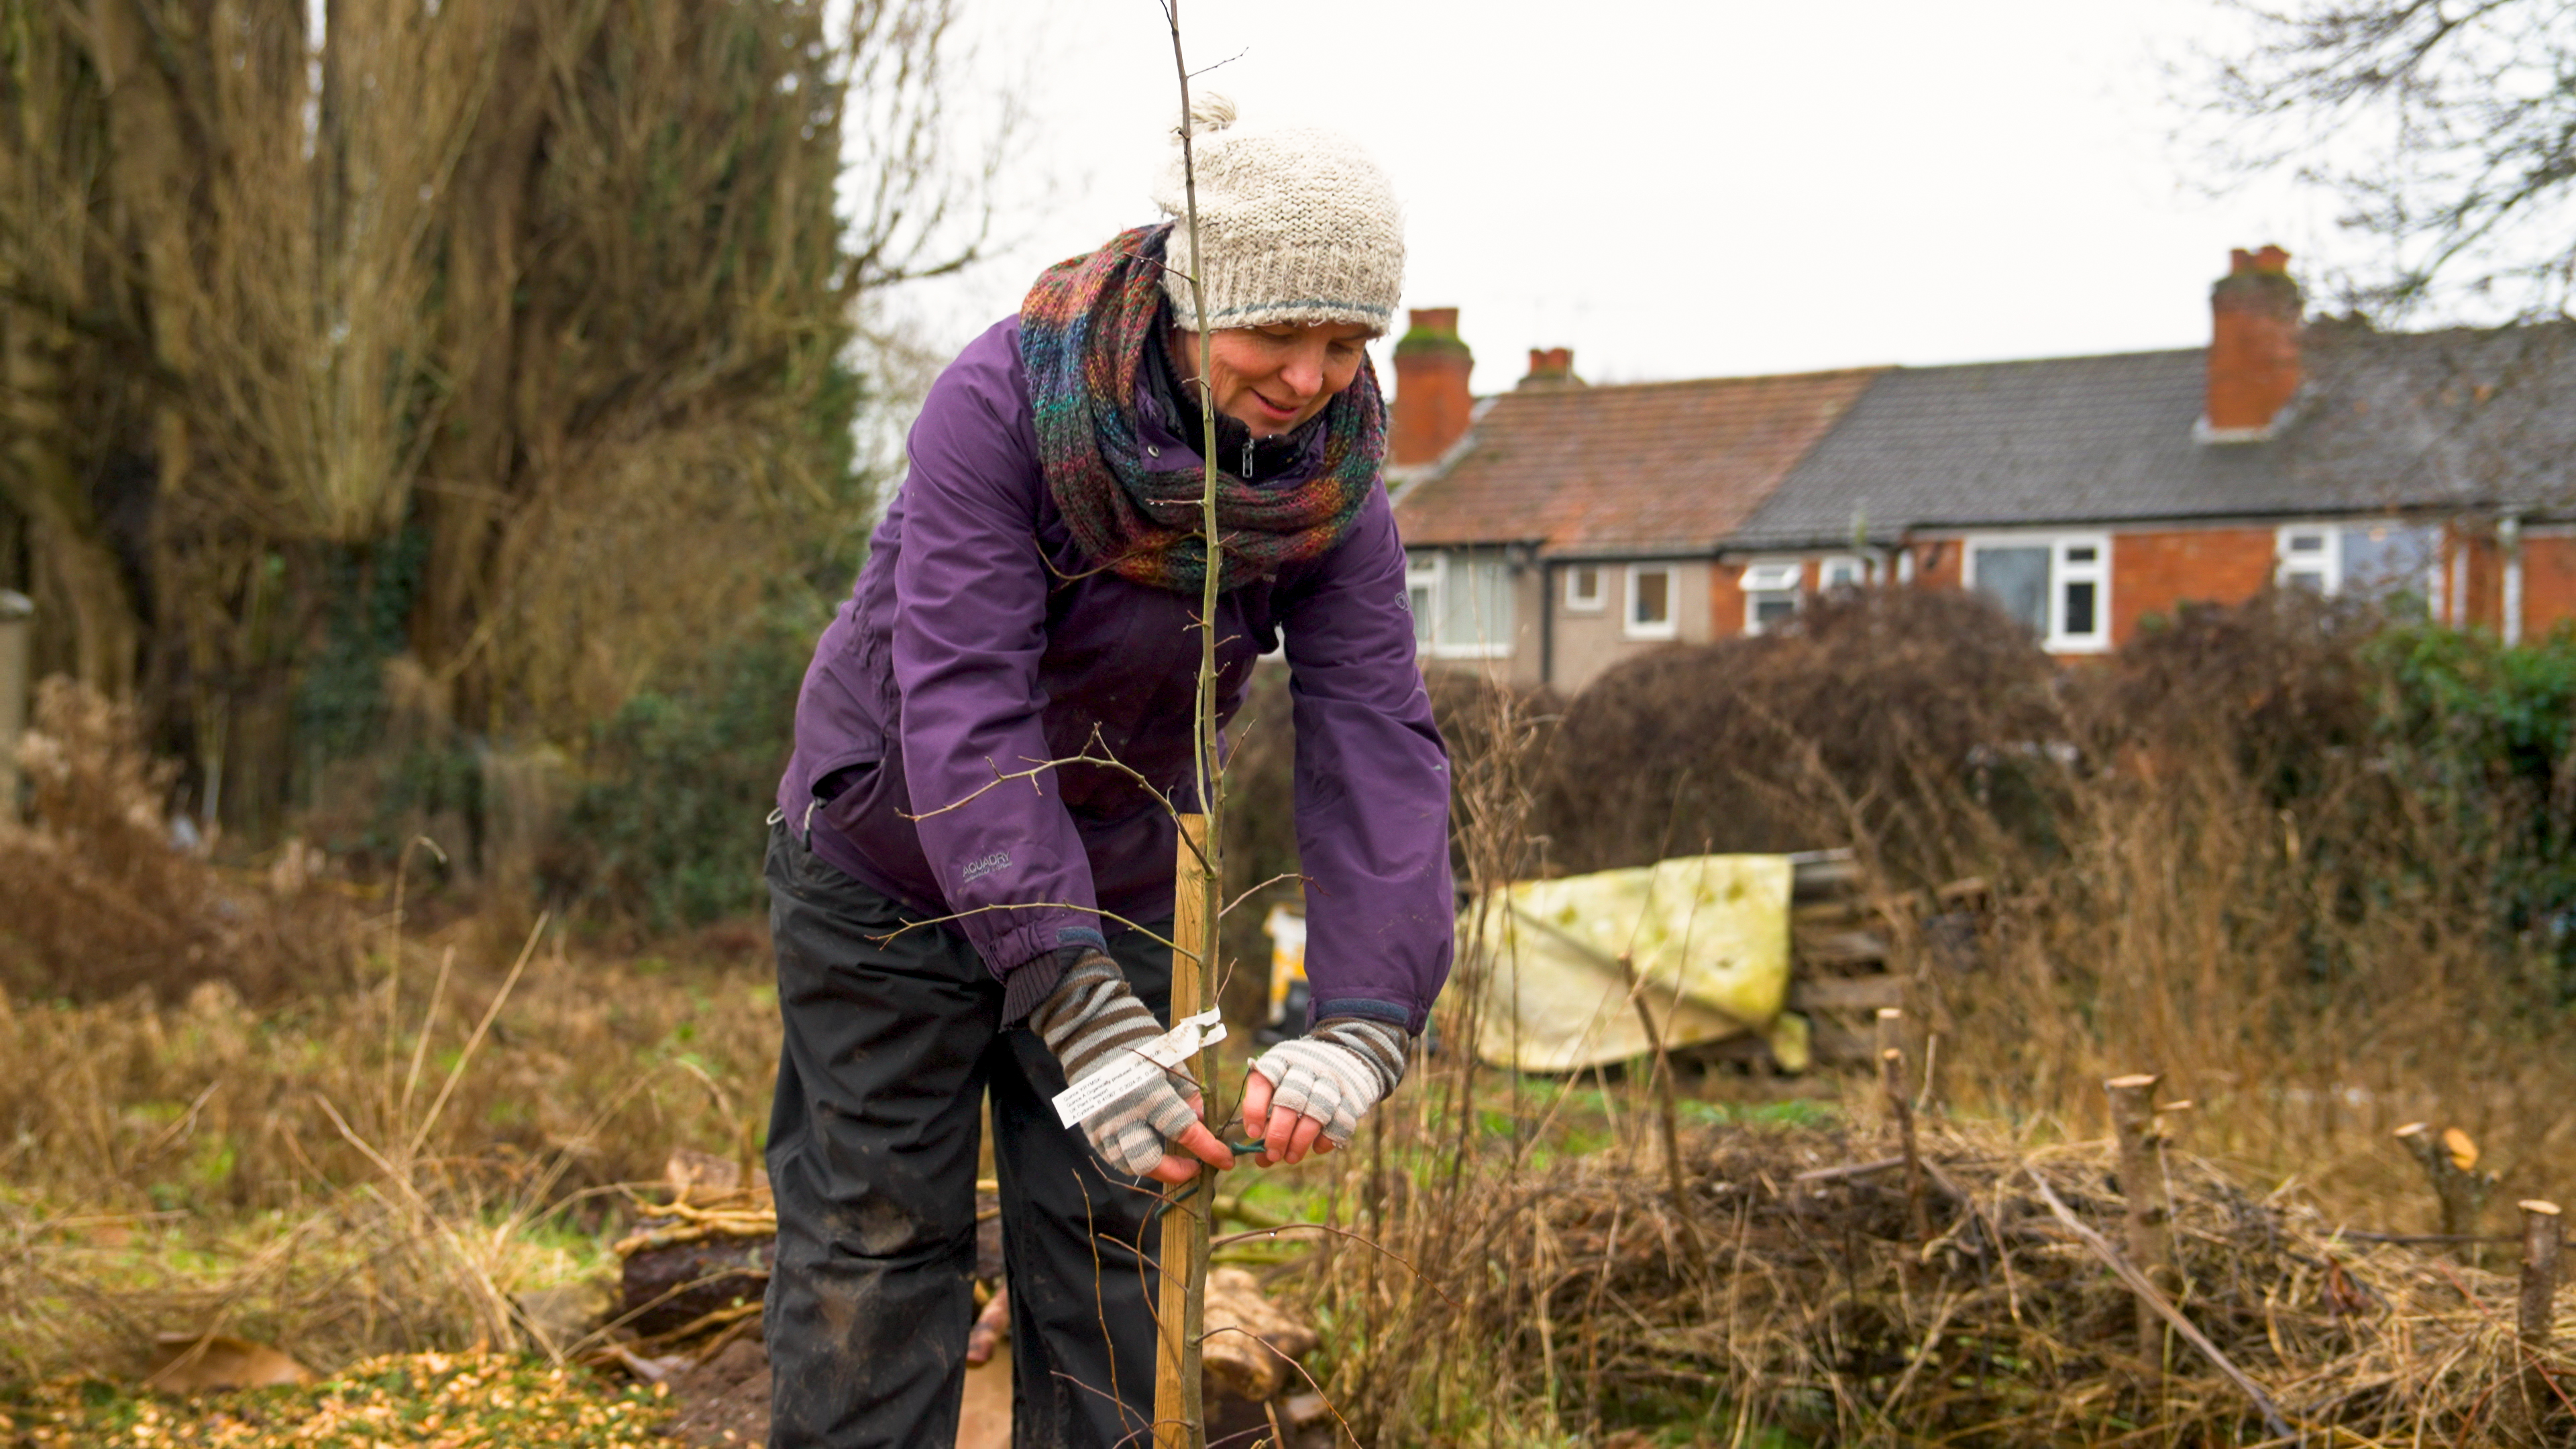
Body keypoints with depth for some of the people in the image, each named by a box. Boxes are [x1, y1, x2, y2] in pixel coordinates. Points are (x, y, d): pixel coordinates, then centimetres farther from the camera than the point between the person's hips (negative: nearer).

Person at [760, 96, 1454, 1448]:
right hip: (891, 868, -3)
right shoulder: (1006, 399, -27)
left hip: (1116, 887, 4)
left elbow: (1376, 745, -22)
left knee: (1107, 1260, 7)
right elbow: (963, 703, -35)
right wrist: (1079, 1010, -44)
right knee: (872, 1250, 2)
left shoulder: (1331, 480, -15)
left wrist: (1362, 1021, -37)